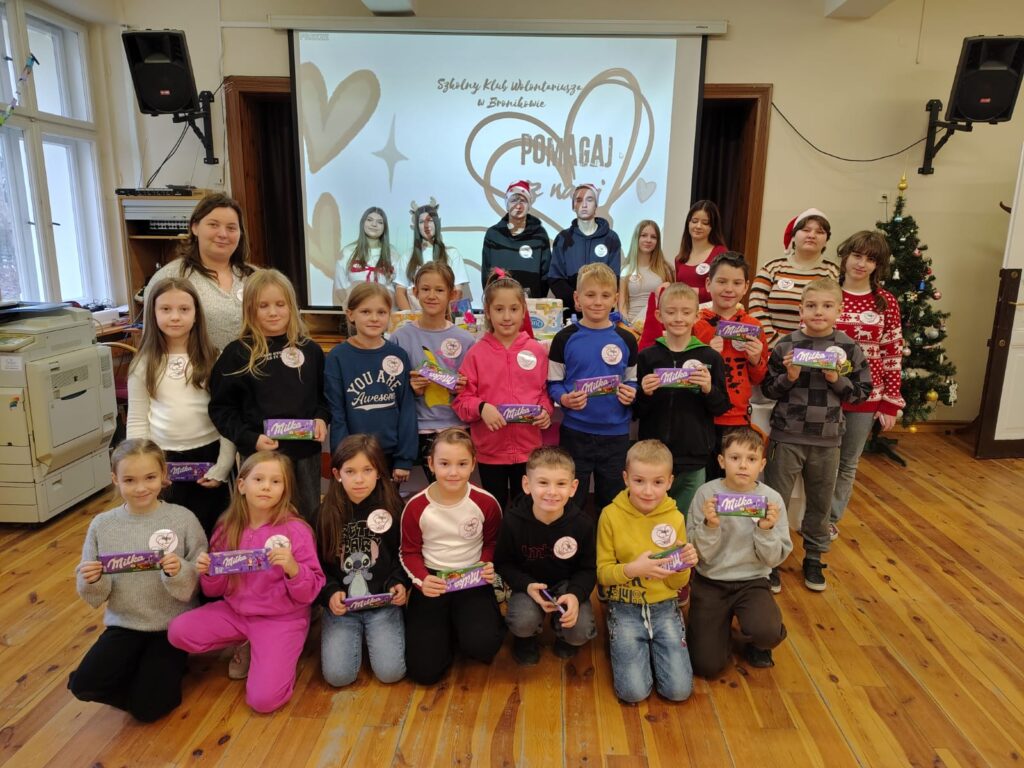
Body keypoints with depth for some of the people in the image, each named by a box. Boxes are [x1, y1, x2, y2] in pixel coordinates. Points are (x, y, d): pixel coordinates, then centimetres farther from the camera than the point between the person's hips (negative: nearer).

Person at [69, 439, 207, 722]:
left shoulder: (183, 519, -12)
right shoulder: (102, 525, -3)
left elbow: (199, 585, -10)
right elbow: (96, 598, 2)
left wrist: (179, 573, -31)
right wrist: (91, 582, -20)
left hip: (172, 627, -3)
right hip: (124, 625, 3)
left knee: (146, 707, -13)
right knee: (83, 684, -19)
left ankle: (167, 671, 19)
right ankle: (141, 677, 11)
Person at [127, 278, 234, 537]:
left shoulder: (213, 359, -4)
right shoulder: (144, 364, 1)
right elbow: (137, 421, 3)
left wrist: (224, 465, -9)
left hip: (207, 457, -1)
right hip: (162, 461, 1)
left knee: (208, 535, 10)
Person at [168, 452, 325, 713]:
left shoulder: (296, 531, -17)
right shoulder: (228, 528, -3)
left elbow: (310, 592, -15)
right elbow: (217, 590, 6)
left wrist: (293, 569, -34)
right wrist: (208, 573, -16)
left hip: (281, 620, -5)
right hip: (235, 612, 5)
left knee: (263, 699, -19)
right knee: (178, 632, -14)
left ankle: (272, 653, 14)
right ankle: (246, 646, 9)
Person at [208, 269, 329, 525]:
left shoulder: (310, 349, 4)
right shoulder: (236, 353, -4)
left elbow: (323, 394, 12)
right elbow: (221, 408, -4)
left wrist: (321, 418, -7)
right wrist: (250, 439, -16)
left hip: (306, 451, 3)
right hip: (260, 454, -2)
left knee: (309, 518, 16)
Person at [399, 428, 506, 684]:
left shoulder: (486, 502, -10)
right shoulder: (415, 507, -11)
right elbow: (410, 552, 1)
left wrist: (488, 565, -13)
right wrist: (421, 579, -19)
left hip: (473, 582, 0)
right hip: (432, 582, 1)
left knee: (482, 645, -27)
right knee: (424, 670, -8)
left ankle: (464, 628, 10)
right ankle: (447, 630, 23)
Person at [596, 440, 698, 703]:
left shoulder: (675, 518, -5)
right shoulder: (611, 515, -12)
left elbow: (676, 584, 3)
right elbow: (603, 572, -7)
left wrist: (684, 566, -20)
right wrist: (632, 569, -26)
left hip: (664, 607, 2)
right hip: (625, 608, -2)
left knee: (679, 690, -7)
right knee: (633, 691, -12)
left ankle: (651, 648, 21)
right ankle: (624, 645, 18)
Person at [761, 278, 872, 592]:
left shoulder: (849, 348, -2)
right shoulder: (786, 345, -7)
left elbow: (863, 391, 2)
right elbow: (767, 389, -2)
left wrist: (838, 380, -15)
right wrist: (789, 376, -20)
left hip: (827, 440, 2)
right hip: (787, 436, -2)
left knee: (820, 502, 16)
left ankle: (814, 558, 35)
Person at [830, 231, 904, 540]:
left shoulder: (886, 303, -1)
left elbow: (893, 356, 1)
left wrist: (890, 403, -1)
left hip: (865, 397, 1)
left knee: (848, 462, 12)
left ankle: (831, 518, 30)